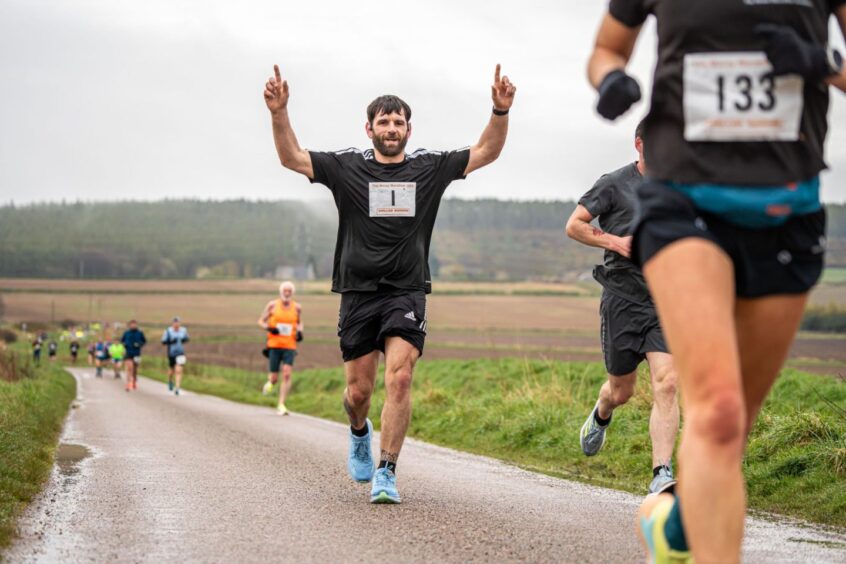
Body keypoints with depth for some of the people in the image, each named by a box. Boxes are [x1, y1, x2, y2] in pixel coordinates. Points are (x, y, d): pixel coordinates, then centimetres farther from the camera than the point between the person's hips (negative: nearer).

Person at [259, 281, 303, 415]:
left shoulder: (297, 308, 6)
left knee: (287, 375, -14)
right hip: (274, 345, -1)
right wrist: (269, 328, -13)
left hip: (289, 346, 1)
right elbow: (261, 321, 8)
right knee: (274, 377, 0)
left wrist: (300, 331, 2)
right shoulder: (273, 305, 1)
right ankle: (270, 381, 38)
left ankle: (281, 405, -9)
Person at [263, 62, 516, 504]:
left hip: (407, 293, 0)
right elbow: (291, 158, -4)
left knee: (399, 379, -17)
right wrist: (279, 113, -19)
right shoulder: (347, 167, 3)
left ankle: (386, 474, -12)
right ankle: (359, 433, 41)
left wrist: (500, 111, -10)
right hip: (358, 292, 0)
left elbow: (487, 152, 6)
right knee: (359, 390, 5)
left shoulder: (430, 167, 7)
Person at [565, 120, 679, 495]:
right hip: (623, 299, -2)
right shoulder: (615, 185, -2)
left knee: (666, 385, -16)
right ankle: (600, 416, 48)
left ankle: (662, 476, -20)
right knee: (621, 390, 10)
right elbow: (574, 226, 0)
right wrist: (616, 242, -12)